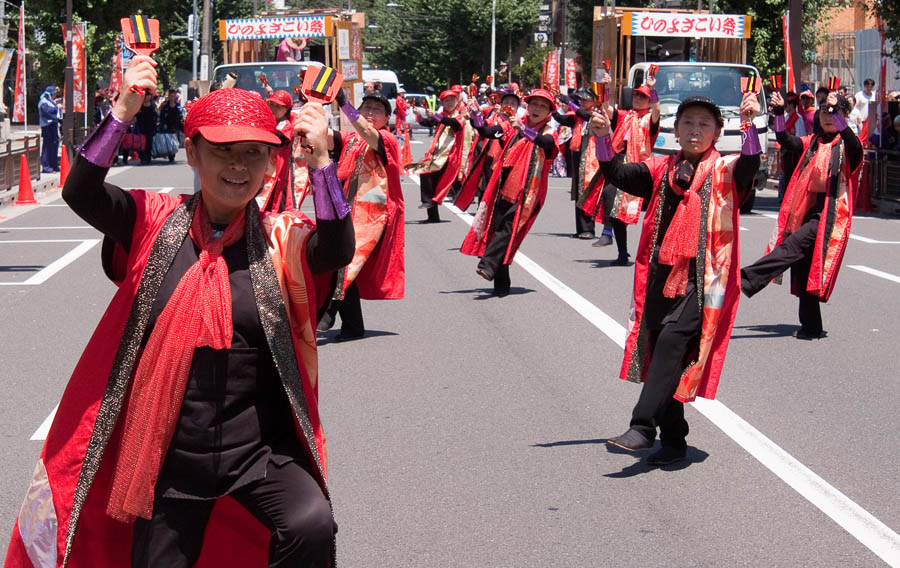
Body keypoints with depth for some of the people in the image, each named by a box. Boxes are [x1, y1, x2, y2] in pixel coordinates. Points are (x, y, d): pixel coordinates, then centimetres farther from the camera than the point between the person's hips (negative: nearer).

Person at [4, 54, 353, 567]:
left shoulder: (281, 239, -1)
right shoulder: (157, 222, 1)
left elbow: (338, 251, -20)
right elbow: (81, 194, -12)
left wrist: (321, 161, -31)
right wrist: (123, 113, -23)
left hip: (260, 451, -1)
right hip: (171, 453, 1)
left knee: (313, 526, -26)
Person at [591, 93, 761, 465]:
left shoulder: (724, 172, 2)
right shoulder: (661, 170, 13)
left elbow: (749, 165, -18)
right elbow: (618, 175, 4)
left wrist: (750, 124, -34)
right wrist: (603, 139, -12)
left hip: (700, 278, -5)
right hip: (660, 274, 5)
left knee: (672, 341, -21)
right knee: (661, 349, 9)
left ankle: (642, 428, -23)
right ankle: (673, 440, 19)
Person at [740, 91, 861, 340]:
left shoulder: (846, 146, 0)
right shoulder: (813, 142, 16)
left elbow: (854, 145, -23)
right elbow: (785, 140, 5)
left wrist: (837, 115, -33)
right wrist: (779, 113, -11)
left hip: (829, 214, -7)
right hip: (807, 210, 7)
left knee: (792, 246, -25)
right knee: (804, 269, 6)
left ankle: (746, 281, -33)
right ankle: (811, 327, 13)